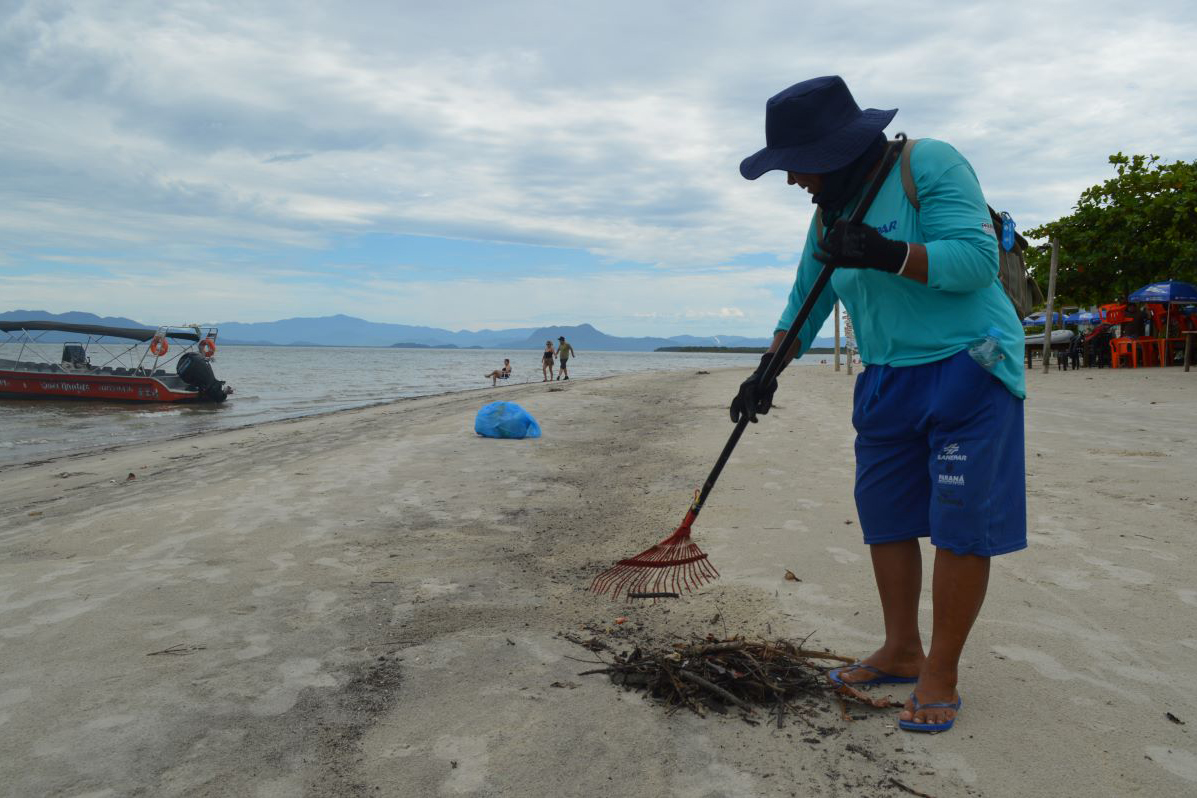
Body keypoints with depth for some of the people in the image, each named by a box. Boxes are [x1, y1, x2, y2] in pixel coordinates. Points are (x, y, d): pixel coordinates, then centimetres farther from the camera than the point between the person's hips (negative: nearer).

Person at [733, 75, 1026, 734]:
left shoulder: (930, 165, -12)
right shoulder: (830, 211, 9)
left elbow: (977, 258, -21)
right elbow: (806, 303, 15)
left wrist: (886, 254, -30)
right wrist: (766, 374, 9)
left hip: (968, 367, -7)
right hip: (888, 379, 8)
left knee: (962, 524, -4)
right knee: (883, 514, 9)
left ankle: (940, 677, 8)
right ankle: (901, 652, 24)